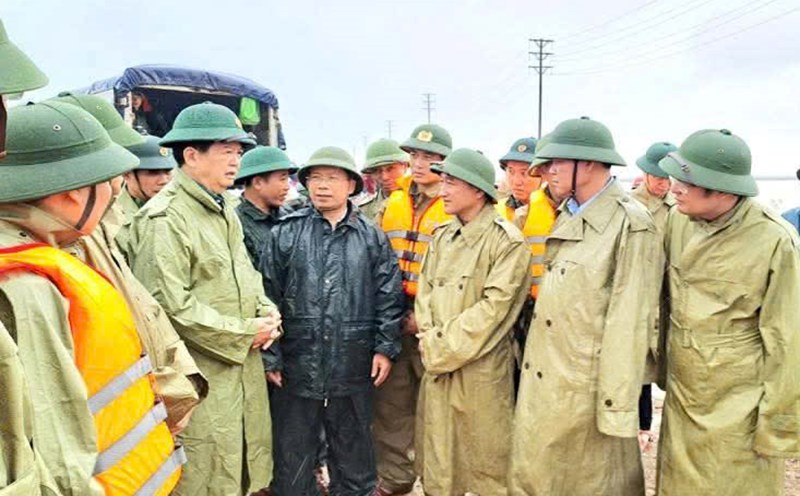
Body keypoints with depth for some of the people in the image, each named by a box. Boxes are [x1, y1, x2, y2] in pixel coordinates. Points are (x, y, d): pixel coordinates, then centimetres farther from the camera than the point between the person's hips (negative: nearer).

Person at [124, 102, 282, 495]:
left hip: (245, 367, 8)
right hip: (201, 378, -8)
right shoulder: (163, 219, -17)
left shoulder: (223, 210, 13)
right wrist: (245, 334, -15)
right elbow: (171, 307, -23)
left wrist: (267, 314, 0)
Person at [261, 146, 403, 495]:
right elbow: (268, 297, 0)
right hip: (297, 365, 0)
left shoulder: (372, 238, 3)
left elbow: (389, 297, 5)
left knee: (353, 450, 17)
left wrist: (386, 347, 0)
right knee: (293, 453, 13)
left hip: (354, 367, 1)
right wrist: (270, 357, -1)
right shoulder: (285, 234, -1)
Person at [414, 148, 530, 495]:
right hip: (437, 363, 6)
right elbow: (425, 291, 9)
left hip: (482, 367, -6)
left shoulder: (507, 241, -11)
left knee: (485, 457, 9)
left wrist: (444, 345, -14)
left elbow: (494, 305, -16)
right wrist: (429, 340, -6)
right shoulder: (442, 236, 10)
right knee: (436, 452, 16)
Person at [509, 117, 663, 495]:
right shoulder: (567, 216, 9)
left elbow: (629, 324, -17)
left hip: (586, 390, -7)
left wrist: (618, 407, -16)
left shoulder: (630, 225, -16)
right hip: (540, 383, 7)